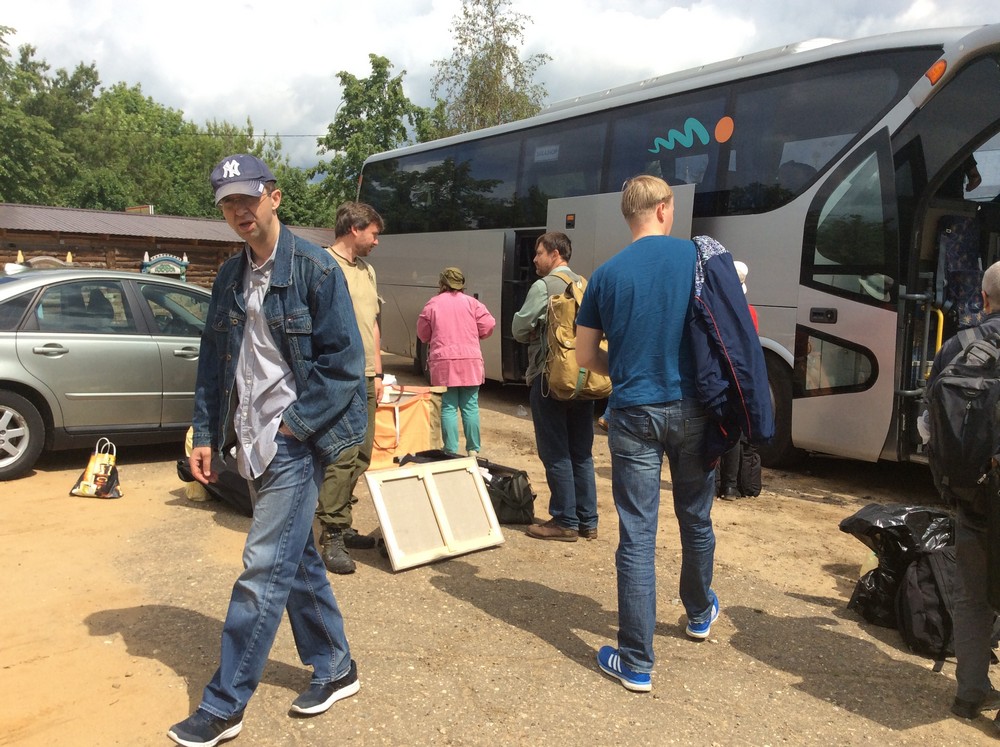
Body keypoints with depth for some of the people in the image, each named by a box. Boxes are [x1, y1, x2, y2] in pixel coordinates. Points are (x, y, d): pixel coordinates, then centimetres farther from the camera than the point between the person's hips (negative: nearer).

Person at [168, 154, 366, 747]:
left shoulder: (315, 269, -10)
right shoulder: (230, 277, 11)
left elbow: (344, 360, -12)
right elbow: (214, 363, 15)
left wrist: (294, 425, -14)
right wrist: (205, 435, 9)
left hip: (294, 442, -7)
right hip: (252, 442, 7)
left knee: (264, 571, -4)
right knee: (298, 560, 15)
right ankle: (336, 668, 31)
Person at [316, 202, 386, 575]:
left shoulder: (367, 270, 19)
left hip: (364, 379, 9)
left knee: (360, 459, 12)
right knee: (342, 458, -10)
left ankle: (342, 526, 23)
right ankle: (332, 538, -1)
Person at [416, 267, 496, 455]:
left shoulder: (432, 304, 1)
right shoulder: (471, 303, 4)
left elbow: (423, 335, 6)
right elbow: (488, 326, -1)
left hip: (443, 363, -1)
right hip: (470, 362, 1)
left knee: (448, 408, 3)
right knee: (470, 406, 8)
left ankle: (451, 451, 3)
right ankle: (473, 450, 12)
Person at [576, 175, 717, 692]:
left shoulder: (607, 274, -2)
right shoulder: (701, 256, -2)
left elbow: (586, 356, 3)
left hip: (634, 415, -1)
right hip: (692, 410, 2)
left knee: (637, 537, 2)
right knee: (696, 519, 21)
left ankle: (636, 663, 7)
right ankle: (699, 613, 45)